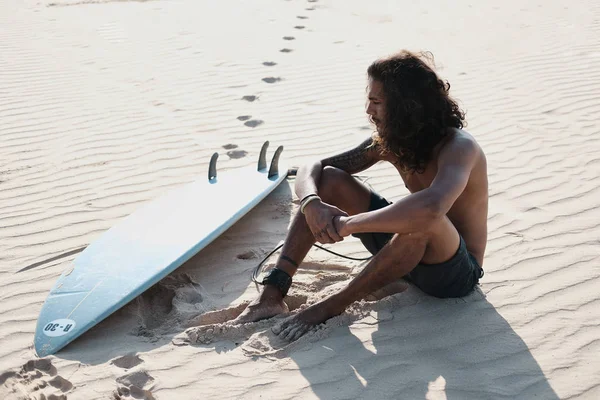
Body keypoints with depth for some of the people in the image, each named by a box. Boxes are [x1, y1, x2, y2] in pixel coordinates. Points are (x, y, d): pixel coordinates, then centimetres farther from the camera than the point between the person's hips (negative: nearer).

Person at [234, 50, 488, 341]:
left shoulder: (459, 147, -26)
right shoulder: (389, 140, -4)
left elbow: (431, 207, -50)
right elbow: (311, 169, -4)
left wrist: (347, 224, -42)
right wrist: (311, 204, -28)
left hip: (457, 273, -7)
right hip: (410, 249, 7)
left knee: (422, 219, -42)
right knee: (328, 178, -7)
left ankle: (331, 307, -23)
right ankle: (273, 295, -16)